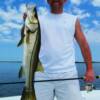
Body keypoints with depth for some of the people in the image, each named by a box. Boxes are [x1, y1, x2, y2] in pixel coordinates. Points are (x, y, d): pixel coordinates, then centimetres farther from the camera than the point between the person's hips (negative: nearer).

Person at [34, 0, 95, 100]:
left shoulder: (73, 20, 10)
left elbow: (83, 45, 9)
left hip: (67, 74, 0)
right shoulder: (39, 19, 9)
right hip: (42, 74, 0)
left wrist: (89, 69, 3)